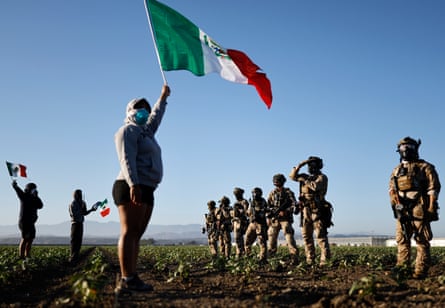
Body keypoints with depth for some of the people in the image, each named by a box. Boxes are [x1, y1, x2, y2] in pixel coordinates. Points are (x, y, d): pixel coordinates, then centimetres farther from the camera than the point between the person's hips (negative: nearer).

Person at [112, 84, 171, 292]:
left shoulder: (146, 131, 26)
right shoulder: (127, 131, -1)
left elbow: (156, 116, 47)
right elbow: (127, 159, -15)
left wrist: (163, 97, 57)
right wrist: (134, 185, -27)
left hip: (146, 190, 9)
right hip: (131, 188, -9)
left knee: (136, 235, 3)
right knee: (129, 233, -15)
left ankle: (131, 278, 2)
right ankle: (127, 279, -20)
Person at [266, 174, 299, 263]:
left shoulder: (288, 192, 1)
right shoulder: (272, 193, 11)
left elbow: (294, 205, -5)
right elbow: (268, 206, 15)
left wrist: (285, 212, -17)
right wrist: (268, 217, 7)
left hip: (285, 219, -4)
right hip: (274, 219, 4)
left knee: (289, 237, -14)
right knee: (271, 237, 5)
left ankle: (294, 258, -16)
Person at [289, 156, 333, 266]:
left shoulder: (322, 177, -2)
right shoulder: (307, 177, 20)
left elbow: (315, 186, -21)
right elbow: (292, 176, 18)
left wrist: (304, 180, -7)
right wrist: (299, 165, 5)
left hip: (317, 210, -7)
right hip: (306, 210, 7)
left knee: (321, 235, -11)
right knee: (306, 236, 7)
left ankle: (325, 259, -12)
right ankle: (310, 260, 12)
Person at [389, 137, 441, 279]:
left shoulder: (424, 167, 3)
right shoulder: (396, 170, 18)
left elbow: (433, 188, -4)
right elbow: (392, 189, 18)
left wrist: (431, 209, -12)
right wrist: (395, 203, -1)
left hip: (419, 210, -5)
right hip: (402, 210, 5)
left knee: (422, 241, -4)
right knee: (402, 241, 6)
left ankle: (421, 271, -3)